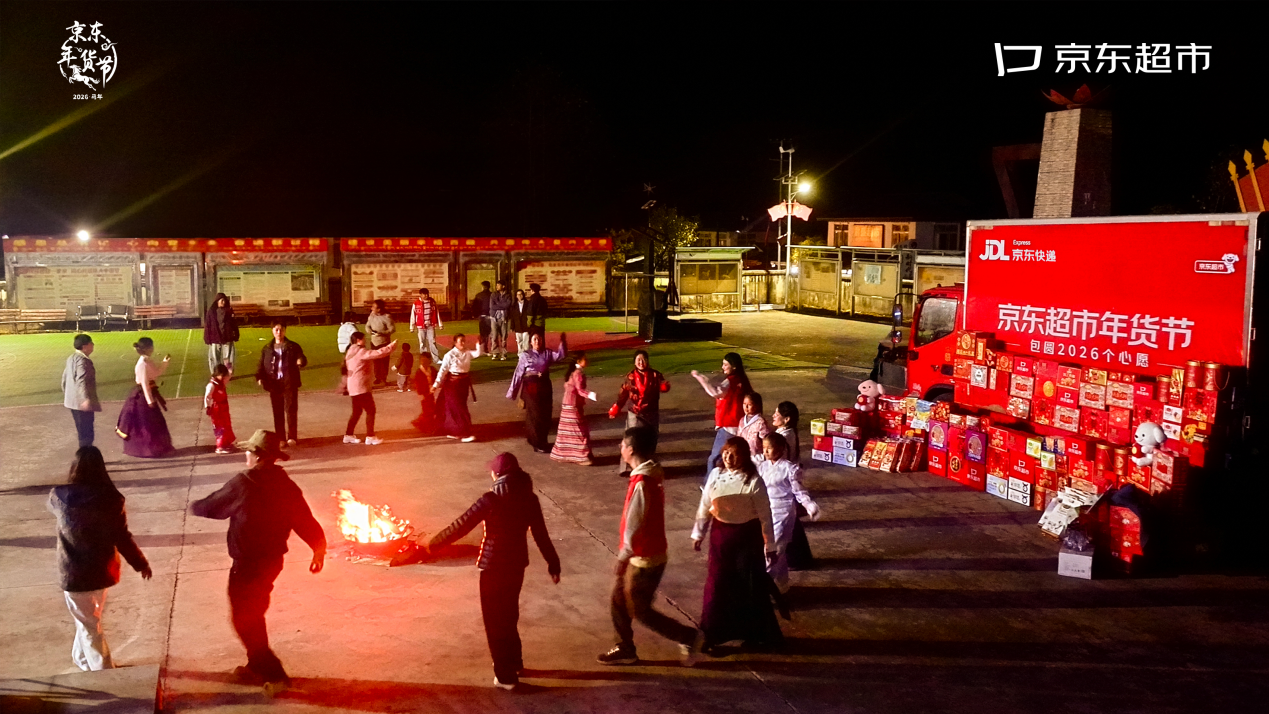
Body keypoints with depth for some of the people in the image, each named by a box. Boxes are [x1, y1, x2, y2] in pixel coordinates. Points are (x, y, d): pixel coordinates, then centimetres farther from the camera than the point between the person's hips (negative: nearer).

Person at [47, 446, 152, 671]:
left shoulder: (60, 497, -16)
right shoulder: (111, 499, -16)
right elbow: (122, 538, -9)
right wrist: (141, 564, 3)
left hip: (74, 574, -2)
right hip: (102, 570, 2)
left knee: (88, 625, 11)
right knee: (90, 619, 25)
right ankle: (82, 657, 46)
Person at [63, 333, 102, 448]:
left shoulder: (71, 358, 14)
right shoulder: (83, 360, -18)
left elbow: (64, 378, 22)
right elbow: (81, 381, -29)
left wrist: (66, 395, 32)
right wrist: (86, 399, -38)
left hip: (73, 401, 10)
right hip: (82, 403, -10)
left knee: (82, 432, 19)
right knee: (87, 434, -6)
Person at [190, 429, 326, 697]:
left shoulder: (243, 484, -19)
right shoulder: (288, 487, -2)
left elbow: (210, 507, -6)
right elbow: (307, 523, -1)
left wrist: (194, 506, 17)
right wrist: (319, 552, 12)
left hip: (247, 565, -7)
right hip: (273, 561, 7)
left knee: (243, 620, 5)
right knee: (254, 615, 24)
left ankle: (275, 675, 3)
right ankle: (257, 666, 36)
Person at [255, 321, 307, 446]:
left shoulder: (293, 347, 4)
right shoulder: (267, 349, 11)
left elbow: (302, 360, -4)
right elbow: (261, 365, 10)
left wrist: (301, 362, -29)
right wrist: (259, 377, -8)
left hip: (290, 384, -2)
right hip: (274, 384, 2)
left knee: (291, 410, -3)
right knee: (277, 412, 7)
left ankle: (292, 437, 4)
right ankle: (280, 438, 14)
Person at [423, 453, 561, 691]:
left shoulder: (491, 499, -18)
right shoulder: (529, 498, -1)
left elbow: (461, 526, -16)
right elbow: (541, 534, 4)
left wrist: (432, 545, -6)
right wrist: (553, 563, 13)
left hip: (494, 565, -6)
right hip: (517, 563, 6)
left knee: (495, 619, 7)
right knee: (509, 614, 24)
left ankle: (505, 675, 11)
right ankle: (514, 663, 38)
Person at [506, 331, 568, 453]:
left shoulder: (547, 353, 4)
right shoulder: (525, 355, -4)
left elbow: (561, 355, -9)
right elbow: (518, 373, -4)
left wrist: (562, 342, -26)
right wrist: (512, 391, -4)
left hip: (545, 386, 4)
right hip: (531, 387, -4)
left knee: (546, 415, 10)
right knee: (535, 415, 0)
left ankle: (541, 441, 27)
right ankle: (537, 444, 8)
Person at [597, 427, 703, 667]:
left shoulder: (642, 483, -28)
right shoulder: (653, 474, 2)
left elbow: (633, 526, -25)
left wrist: (622, 558, -15)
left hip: (644, 558, -9)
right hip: (642, 554, 9)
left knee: (640, 611, 6)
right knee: (619, 599, 18)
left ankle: (689, 637, 14)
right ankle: (625, 649, 32)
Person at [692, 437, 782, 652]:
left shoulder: (753, 481, -15)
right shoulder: (716, 475, -2)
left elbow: (765, 515, -10)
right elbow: (705, 505, 7)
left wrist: (770, 545, -7)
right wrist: (698, 533, 12)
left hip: (747, 534, -4)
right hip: (720, 532, 4)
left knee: (750, 585, 6)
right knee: (717, 583, 11)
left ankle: (757, 634, 23)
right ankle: (714, 632, 25)